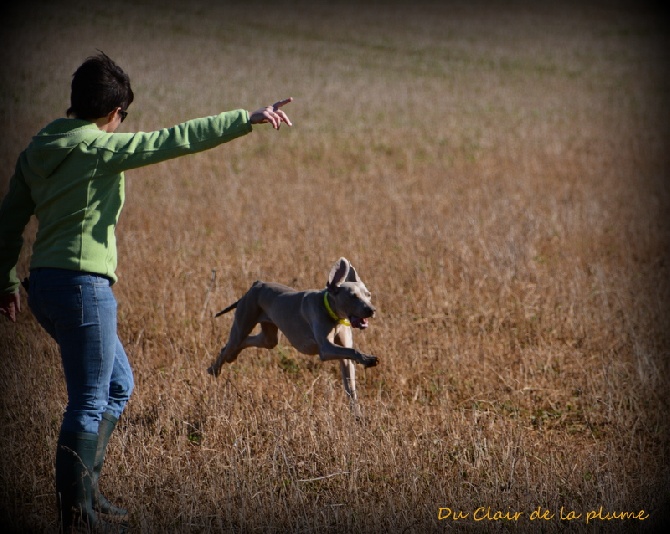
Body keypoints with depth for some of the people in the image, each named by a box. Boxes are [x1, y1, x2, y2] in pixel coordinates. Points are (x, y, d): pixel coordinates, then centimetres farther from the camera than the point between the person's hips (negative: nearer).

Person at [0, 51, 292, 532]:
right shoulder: (100, 149, -13)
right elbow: (180, 139, -16)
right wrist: (248, 119, -14)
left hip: (45, 285, 9)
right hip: (83, 285, -9)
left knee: (118, 384, 20)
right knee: (89, 401, -1)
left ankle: (84, 491, 21)